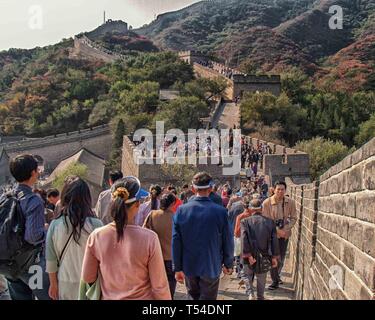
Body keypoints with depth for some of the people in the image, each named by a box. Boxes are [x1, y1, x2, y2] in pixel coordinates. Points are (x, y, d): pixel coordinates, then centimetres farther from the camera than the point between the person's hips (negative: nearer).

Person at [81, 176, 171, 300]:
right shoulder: (149, 238, -24)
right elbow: (159, 286, -16)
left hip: (108, 297, 2)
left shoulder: (96, 236, -16)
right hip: (142, 297, -2)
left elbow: (87, 278, -3)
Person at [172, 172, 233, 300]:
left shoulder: (181, 210, -10)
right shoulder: (220, 211, -14)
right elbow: (228, 241, -7)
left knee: (193, 296, 23)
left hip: (189, 267, 2)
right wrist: (228, 264, 8)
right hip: (212, 268, -2)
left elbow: (176, 242, -7)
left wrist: (178, 268, 2)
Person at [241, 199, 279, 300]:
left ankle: (250, 293, 0)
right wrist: (274, 257, 2)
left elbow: (244, 239, -16)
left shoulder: (245, 221, -5)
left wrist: (248, 255, -15)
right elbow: (274, 240, -2)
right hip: (264, 257, 2)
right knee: (261, 279, 20)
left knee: (248, 276, 19)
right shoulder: (270, 222, 1)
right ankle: (260, 297, 28)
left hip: (250, 255, -2)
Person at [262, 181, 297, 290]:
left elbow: (293, 218, -1)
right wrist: (277, 230, -20)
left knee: (282, 257, 15)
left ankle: (277, 275, 39)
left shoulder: (290, 202, -8)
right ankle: (275, 281, 15)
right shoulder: (267, 202, -15)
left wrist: (285, 229, -14)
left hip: (285, 233, 3)